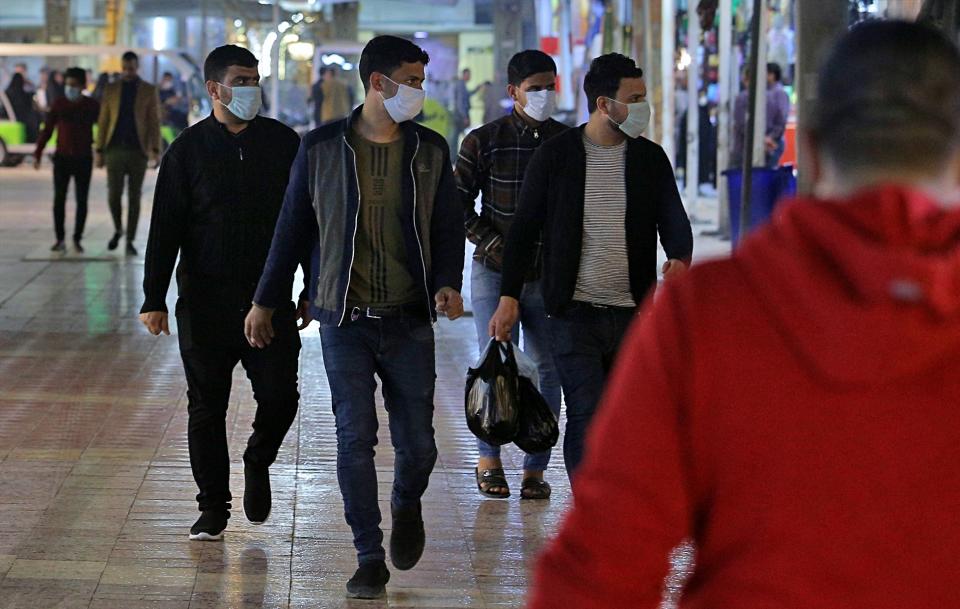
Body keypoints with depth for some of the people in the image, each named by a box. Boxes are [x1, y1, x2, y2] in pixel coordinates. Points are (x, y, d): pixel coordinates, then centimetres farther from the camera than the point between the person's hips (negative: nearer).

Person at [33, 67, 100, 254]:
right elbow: (47, 130, 5)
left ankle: (77, 240, 10)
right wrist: (38, 154, 2)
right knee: (59, 199, -3)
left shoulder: (92, 106, -2)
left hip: (83, 159, -1)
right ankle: (60, 240, 2)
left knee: (82, 200, 2)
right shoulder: (59, 104, 0)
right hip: (62, 158, 1)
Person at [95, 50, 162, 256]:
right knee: (114, 194, -5)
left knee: (134, 197, 2)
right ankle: (118, 230, 21)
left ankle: (130, 241, 9)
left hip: (138, 151, -1)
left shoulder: (149, 90, 4)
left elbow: (154, 122, 1)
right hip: (115, 149, 1)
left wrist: (155, 149, -9)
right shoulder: (111, 89, 7)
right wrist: (99, 150, 3)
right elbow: (103, 122, 8)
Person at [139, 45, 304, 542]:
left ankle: (258, 462, 26)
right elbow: (164, 231, 0)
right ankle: (213, 508, 16)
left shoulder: (283, 143, 5)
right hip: (205, 302, -1)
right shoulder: (188, 150, 1)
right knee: (206, 410, 4)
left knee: (279, 398, -6)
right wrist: (154, 300, -7)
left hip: (270, 299, 1)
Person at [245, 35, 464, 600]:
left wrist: (448, 284, -9)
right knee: (355, 440, -4)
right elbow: (293, 229, 7)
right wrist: (265, 301, 10)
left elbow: (450, 225, 10)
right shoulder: (321, 148, -1)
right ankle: (370, 559, 8)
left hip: (410, 321, 1)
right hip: (345, 320, -1)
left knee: (418, 443, 3)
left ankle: (407, 506, 37)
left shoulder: (430, 150, 4)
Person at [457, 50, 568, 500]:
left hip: (550, 276, 2)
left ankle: (535, 468, 10)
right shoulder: (484, 141, -1)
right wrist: (492, 246, -8)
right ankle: (489, 459, 15)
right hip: (495, 273, -2)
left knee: (546, 370, 2)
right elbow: (458, 202, 2)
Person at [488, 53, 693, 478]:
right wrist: (509, 296, -4)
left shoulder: (651, 159, 8)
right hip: (574, 314, -3)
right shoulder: (555, 156, -1)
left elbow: (674, 221, 5)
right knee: (589, 416, -12)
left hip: (633, 314, 4)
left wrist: (680, 259, -18)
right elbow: (524, 230, 3)